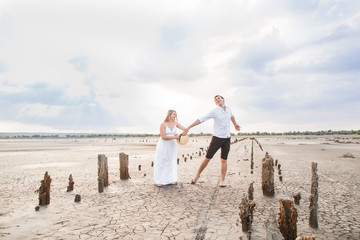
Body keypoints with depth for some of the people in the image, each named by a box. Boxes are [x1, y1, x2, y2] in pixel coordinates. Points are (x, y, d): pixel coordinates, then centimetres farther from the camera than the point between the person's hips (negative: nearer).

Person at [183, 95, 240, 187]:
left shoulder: (228, 108, 7)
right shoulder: (214, 111, -10)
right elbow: (201, 119, -14)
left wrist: (235, 124, 44)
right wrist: (189, 127, -19)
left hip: (227, 139, 4)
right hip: (217, 138, -4)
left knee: (224, 160, 4)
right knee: (207, 158, -2)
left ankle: (222, 181, 12)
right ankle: (197, 174, 17)